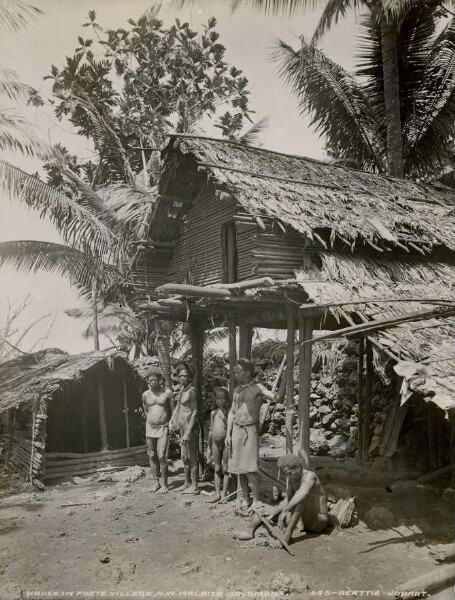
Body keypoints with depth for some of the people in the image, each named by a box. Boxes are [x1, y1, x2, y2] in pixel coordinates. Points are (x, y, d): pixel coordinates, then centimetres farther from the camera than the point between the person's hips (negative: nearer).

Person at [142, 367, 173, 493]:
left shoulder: (167, 393, -6)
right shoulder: (145, 395, 4)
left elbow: (172, 411, 2)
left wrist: (167, 423, 2)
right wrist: (152, 420, 13)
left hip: (163, 427, -4)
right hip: (150, 427, 4)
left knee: (161, 456, -9)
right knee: (152, 456, 8)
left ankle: (164, 484, 2)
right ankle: (156, 481, 20)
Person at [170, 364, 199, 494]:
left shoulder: (191, 391, -16)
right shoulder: (182, 389, 8)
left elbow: (195, 412, -16)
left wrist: (188, 432, -18)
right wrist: (172, 420, 12)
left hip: (190, 426, -9)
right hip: (182, 426, 9)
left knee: (192, 457, 1)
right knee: (184, 457, 17)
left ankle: (194, 486, 11)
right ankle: (187, 483, 29)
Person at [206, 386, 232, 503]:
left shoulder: (229, 411, -4)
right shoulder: (213, 413, 9)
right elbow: (211, 430, 13)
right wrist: (209, 447, 14)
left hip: (226, 441, -4)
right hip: (215, 442, 5)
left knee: (225, 468, 3)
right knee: (217, 468, 10)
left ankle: (224, 494, 11)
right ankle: (217, 494, 18)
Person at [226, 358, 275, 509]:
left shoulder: (258, 388, -6)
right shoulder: (237, 390, 11)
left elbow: (275, 398, -16)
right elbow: (232, 413, 13)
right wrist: (228, 434, 7)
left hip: (250, 430, -6)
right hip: (236, 430, 6)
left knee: (249, 469, -10)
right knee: (239, 467, 7)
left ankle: (256, 502, -1)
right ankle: (245, 499, 17)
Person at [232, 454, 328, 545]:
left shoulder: (310, 476, -22)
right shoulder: (290, 478, -2)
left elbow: (302, 494, -41)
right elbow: (287, 500, -1)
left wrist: (284, 511, -44)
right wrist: (271, 515, -14)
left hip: (318, 522, -8)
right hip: (303, 519, 8)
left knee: (301, 500, -34)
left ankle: (287, 535, -36)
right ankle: (249, 531, -22)